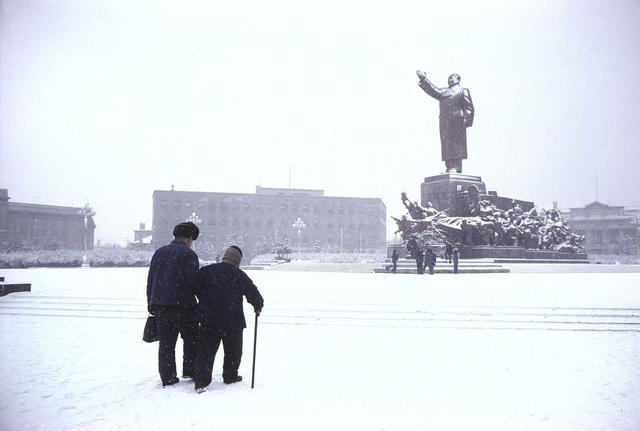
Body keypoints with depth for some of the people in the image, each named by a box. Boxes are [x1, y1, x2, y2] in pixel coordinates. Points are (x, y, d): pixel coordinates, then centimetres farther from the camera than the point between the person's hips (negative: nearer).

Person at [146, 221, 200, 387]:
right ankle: (190, 370, 17)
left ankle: (167, 377, 11)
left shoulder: (159, 252, 13)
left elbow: (150, 281, 15)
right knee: (191, 338, 12)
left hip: (159, 305, 6)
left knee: (166, 342, 9)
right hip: (182, 305, -5)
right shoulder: (188, 254, -8)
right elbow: (193, 281, -14)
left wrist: (151, 304, 20)